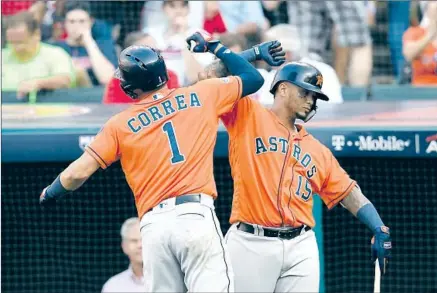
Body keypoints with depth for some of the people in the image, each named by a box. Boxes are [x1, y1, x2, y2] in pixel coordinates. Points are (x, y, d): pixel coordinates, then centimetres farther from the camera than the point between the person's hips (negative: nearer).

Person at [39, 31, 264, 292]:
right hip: (196, 215, -2)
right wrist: (215, 48, 34)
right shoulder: (201, 96, 10)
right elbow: (253, 78, 22)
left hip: (153, 224, 2)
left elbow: (79, 173, 6)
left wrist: (50, 192, 27)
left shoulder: (121, 124, 10)